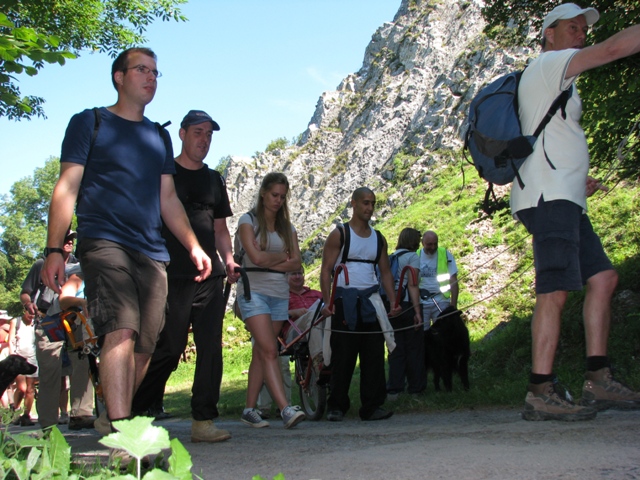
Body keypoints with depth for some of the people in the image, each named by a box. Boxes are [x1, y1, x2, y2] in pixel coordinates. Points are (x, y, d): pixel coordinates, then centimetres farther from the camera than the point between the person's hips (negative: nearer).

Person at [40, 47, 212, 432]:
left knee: (143, 349, 0)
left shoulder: (159, 136, 23)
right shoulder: (90, 122, 9)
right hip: (104, 242, -5)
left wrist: (194, 246, 10)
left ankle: (113, 420, 15)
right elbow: (66, 190, 2)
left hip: (152, 253, 5)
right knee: (122, 330, -23)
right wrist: (54, 249, -8)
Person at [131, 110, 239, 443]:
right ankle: (124, 411, 13)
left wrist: (228, 259, 5)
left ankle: (203, 421, 6)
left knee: (211, 349, -1)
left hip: (210, 277, 5)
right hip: (172, 277, -5)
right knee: (168, 348, -4)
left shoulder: (214, 180, 19)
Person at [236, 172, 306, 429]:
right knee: (269, 351, -15)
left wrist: (269, 263, -8)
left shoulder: (287, 227, 16)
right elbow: (256, 257, -12)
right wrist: (282, 257, 2)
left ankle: (250, 409, 10)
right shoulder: (248, 221, 2)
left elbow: (296, 262, 3)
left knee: (261, 353, 5)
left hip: (280, 294, 5)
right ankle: (285, 409, -22)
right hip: (254, 291, -5)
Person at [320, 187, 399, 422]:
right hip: (345, 303, -4)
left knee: (374, 356, 1)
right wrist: (327, 301, -18)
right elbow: (326, 270, -5)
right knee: (342, 358, -1)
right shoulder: (339, 235, 0)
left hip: (370, 302, 4)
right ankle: (336, 407, 9)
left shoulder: (378, 239, 15)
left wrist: (393, 301, 3)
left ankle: (372, 406, 7)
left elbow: (385, 272, 17)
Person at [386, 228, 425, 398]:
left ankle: (394, 388, 6)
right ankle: (416, 386, 13)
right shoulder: (412, 256, -5)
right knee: (414, 347, 5)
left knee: (396, 348, 9)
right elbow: (412, 285, -15)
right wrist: (417, 311, -18)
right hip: (408, 305, -6)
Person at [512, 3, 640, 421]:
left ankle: (599, 381, 5)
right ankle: (541, 394, -14)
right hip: (549, 196, -10)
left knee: (603, 277, 5)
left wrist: (576, 180, 19)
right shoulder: (548, 64, 1)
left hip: (565, 200, 10)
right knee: (555, 290, -15)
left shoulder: (556, 85, 29)